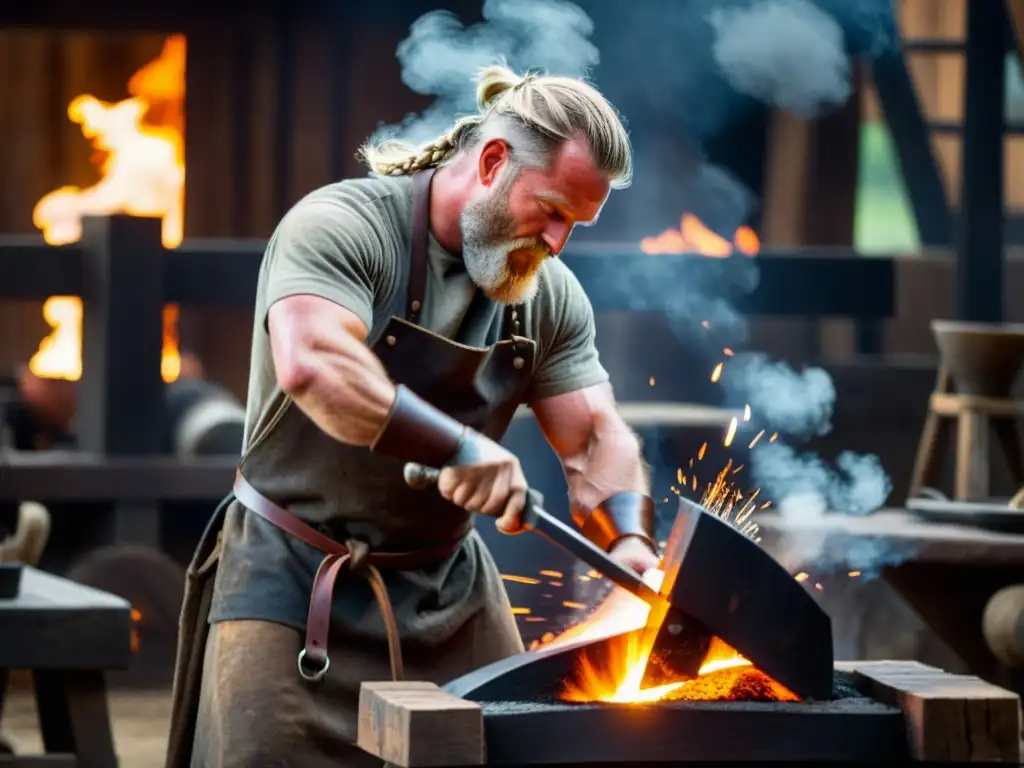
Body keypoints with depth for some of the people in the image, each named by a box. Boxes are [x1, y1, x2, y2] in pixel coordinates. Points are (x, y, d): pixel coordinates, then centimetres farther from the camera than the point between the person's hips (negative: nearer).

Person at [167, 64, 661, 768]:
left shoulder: (550, 295, 3)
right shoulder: (341, 227, -17)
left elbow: (596, 437, 3)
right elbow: (311, 364, -33)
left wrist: (629, 538, -18)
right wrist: (459, 447, -37)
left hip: (451, 591, 6)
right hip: (298, 585, -6)